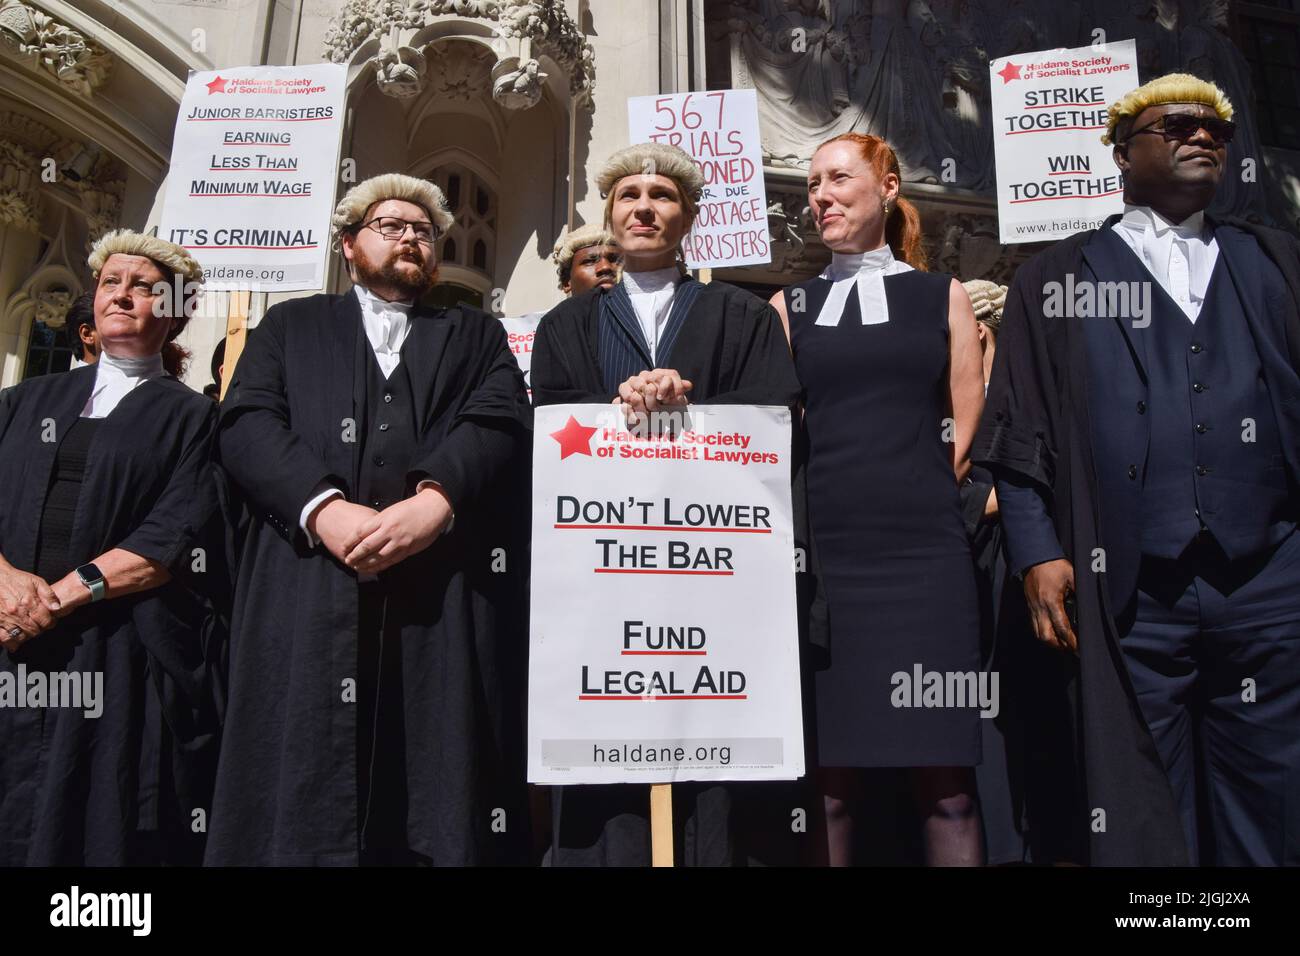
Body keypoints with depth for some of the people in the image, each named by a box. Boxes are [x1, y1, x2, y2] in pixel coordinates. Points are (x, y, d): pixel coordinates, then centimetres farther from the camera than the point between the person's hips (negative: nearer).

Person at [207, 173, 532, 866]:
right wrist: (325, 508, -12)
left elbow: (501, 420, 4)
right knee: (300, 801, -1)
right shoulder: (291, 325, 23)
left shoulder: (477, 335, 24)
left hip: (446, 588, 0)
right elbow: (246, 423, 7)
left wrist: (433, 502, -15)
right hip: (309, 584, 0)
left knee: (443, 801, -1)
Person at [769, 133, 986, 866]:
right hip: (823, 549, 1)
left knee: (944, 769, 1)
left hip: (925, 550, 0)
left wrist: (919, 499, 4)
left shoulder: (942, 297, 11)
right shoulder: (791, 305, 13)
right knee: (830, 767, 5)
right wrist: (837, 497, -1)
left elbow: (968, 428, 10)